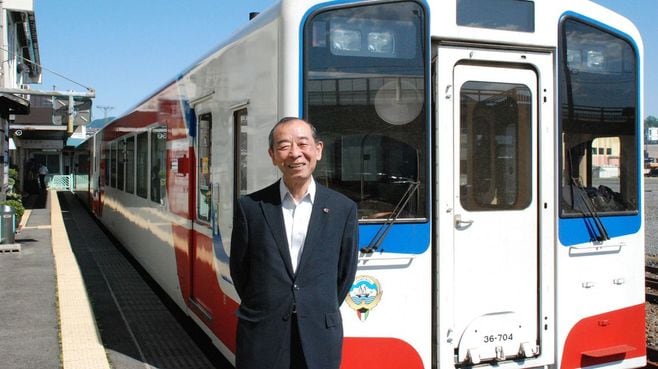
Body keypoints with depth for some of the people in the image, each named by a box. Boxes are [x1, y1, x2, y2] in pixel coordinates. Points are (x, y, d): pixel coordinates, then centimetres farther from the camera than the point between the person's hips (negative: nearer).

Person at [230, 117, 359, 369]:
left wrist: (321, 314, 10)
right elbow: (239, 269, 6)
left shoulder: (343, 209, 0)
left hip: (320, 339, 1)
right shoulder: (250, 207, -2)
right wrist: (264, 310, 10)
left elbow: (345, 272, 7)